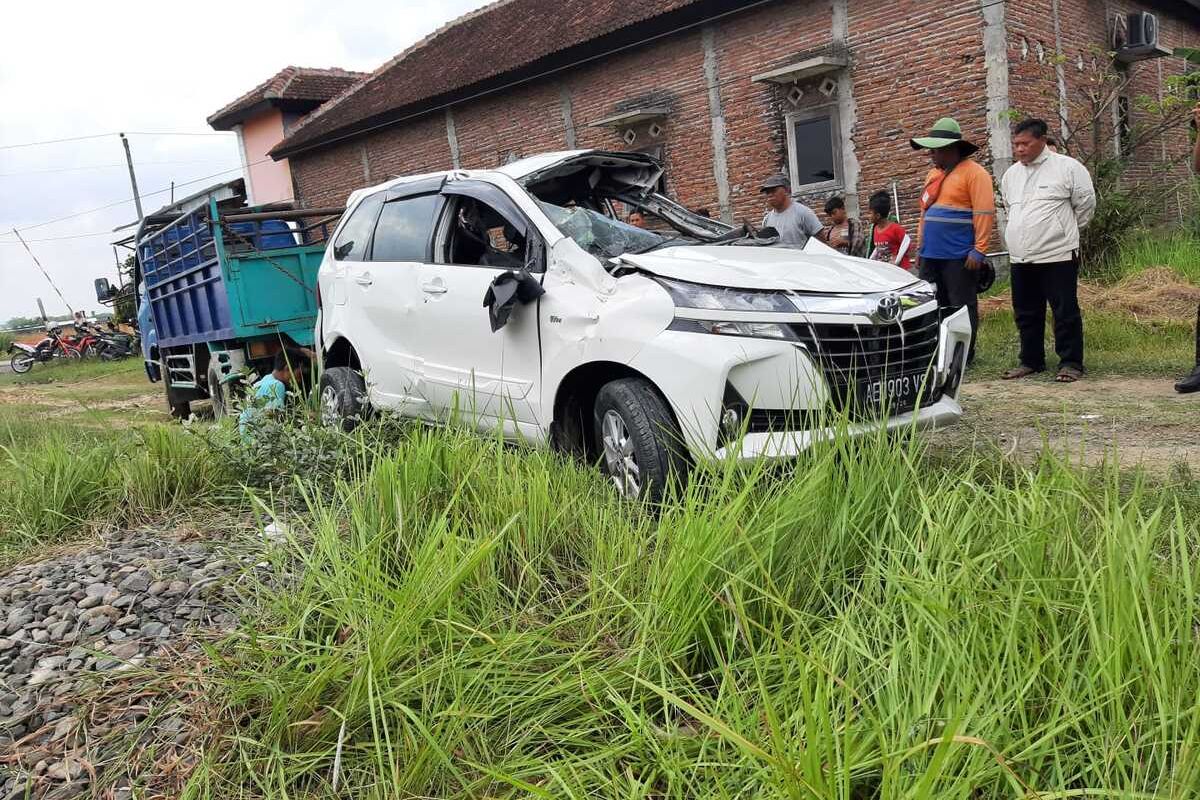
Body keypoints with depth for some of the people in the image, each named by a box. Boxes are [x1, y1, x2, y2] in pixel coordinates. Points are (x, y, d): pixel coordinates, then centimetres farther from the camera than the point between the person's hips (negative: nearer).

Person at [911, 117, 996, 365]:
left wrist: (979, 251, -17)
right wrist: (920, 247, 18)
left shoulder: (974, 173, -7)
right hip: (930, 255, 8)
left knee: (962, 307, 0)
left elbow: (985, 214, -13)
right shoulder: (933, 174, 17)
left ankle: (964, 356, 7)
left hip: (959, 257, -8)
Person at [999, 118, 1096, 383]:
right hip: (1020, 258, 6)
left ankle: (1071, 363, 7)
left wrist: (1064, 229, 8)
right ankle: (1031, 360, 24)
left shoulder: (1068, 167, -5)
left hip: (1057, 255, -6)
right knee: (1026, 314, 13)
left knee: (1065, 312, -1)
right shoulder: (1011, 175, 13)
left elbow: (1086, 203, 1)